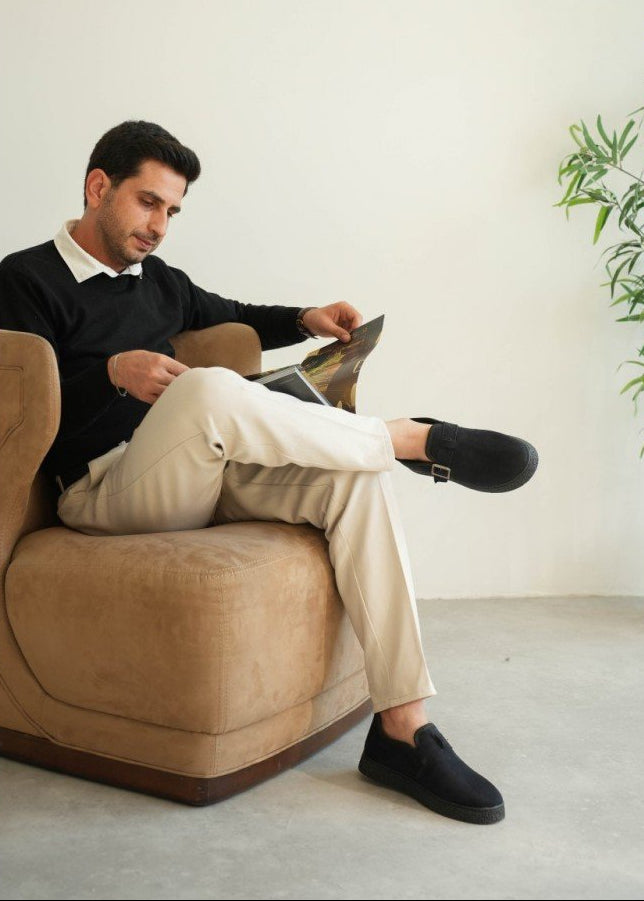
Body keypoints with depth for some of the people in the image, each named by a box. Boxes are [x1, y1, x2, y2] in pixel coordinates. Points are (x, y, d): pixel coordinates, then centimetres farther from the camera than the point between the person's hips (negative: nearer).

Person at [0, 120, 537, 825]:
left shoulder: (159, 282, 22)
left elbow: (233, 317, 39)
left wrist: (307, 320, 20)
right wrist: (114, 372, -23)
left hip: (199, 475, 7)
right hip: (103, 490, -7)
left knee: (354, 476, -18)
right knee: (208, 389, -37)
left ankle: (402, 726, -22)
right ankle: (417, 439, -18)